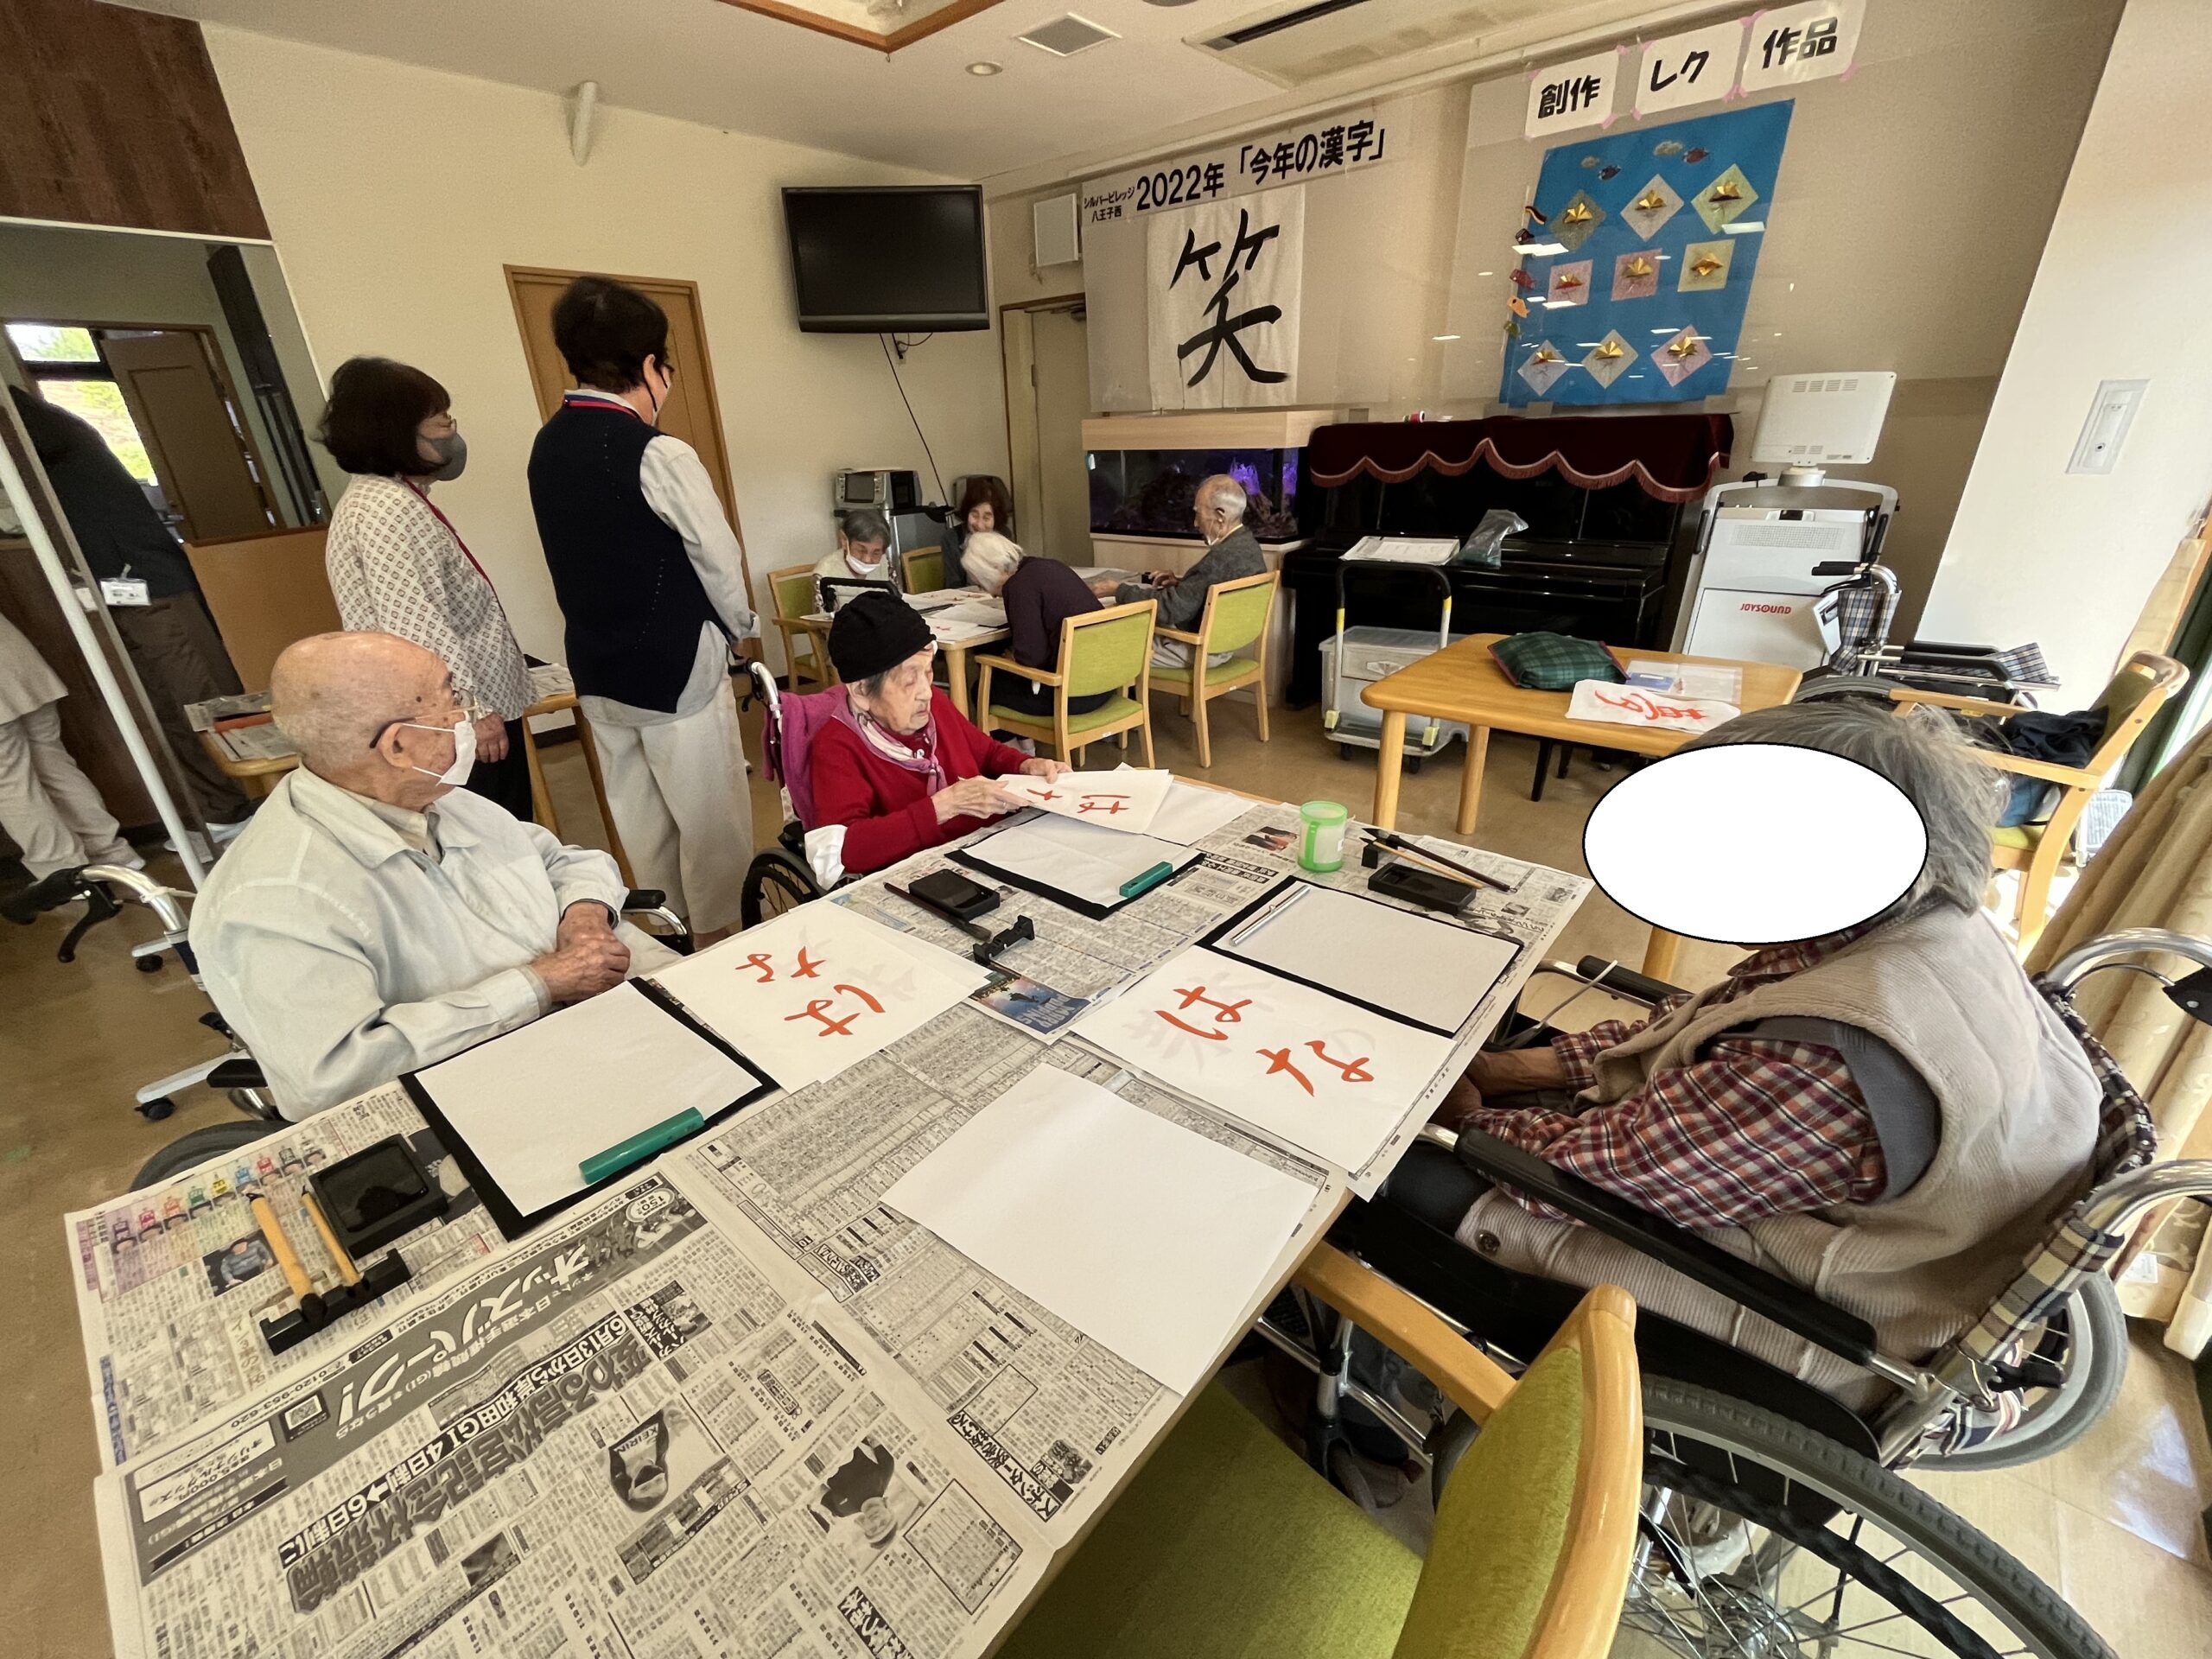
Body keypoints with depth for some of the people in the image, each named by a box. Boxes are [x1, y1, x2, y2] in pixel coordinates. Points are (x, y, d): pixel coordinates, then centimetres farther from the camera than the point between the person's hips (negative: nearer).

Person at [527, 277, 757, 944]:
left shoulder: (547, 445, 5)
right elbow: (719, 560, -11)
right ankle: (718, 945, 20)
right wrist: (739, 627, 6)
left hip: (596, 666, 8)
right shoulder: (658, 455, -18)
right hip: (676, 667, -8)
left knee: (640, 819, 17)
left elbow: (591, 556, 9)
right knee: (712, 819, 7)